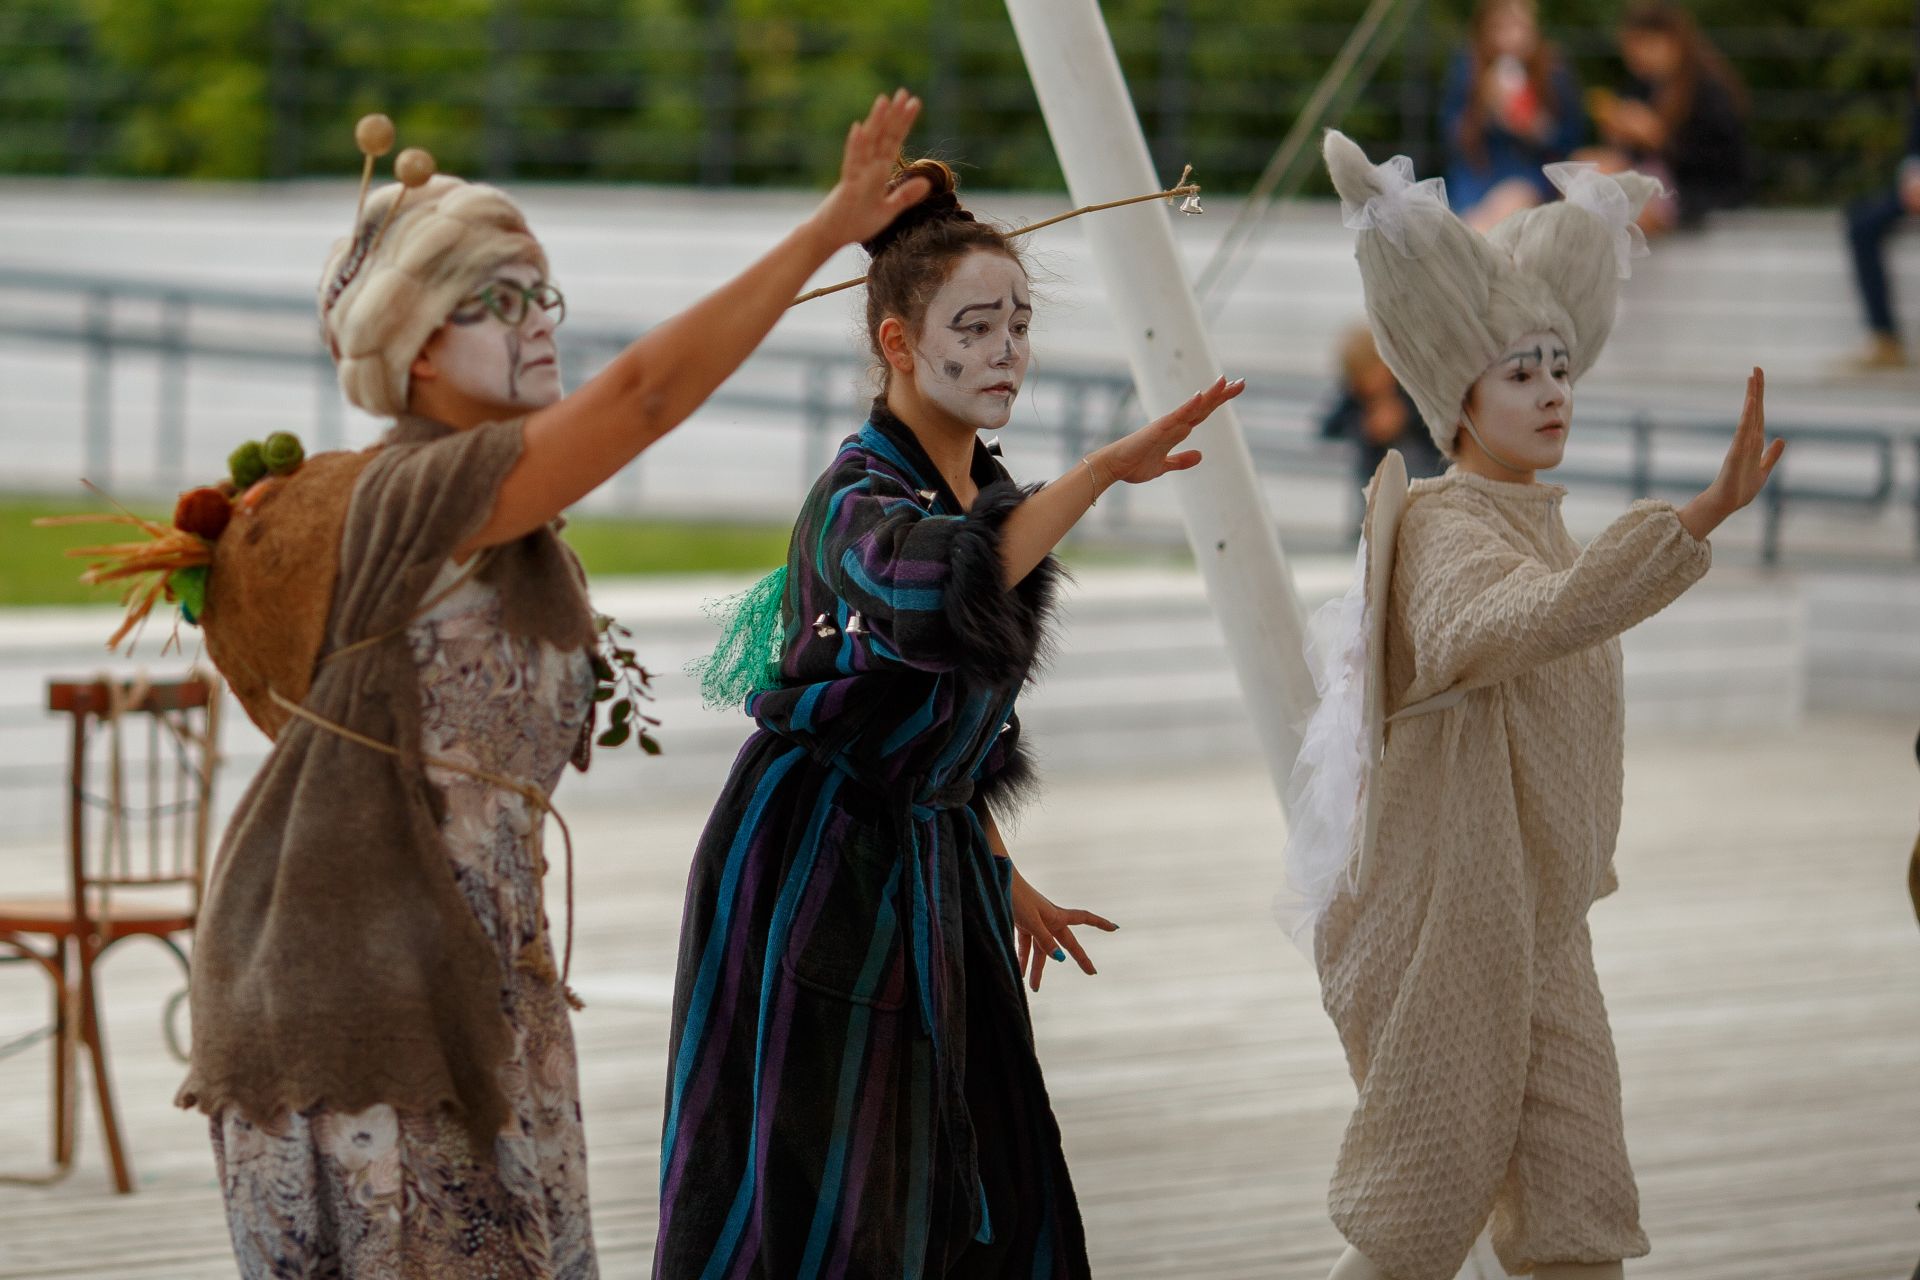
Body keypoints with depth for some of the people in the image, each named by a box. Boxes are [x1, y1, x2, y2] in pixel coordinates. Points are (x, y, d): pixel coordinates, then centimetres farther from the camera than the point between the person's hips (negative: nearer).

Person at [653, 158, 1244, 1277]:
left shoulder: (988, 494, 9)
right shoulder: (857, 500, -17)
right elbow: (936, 587, -43)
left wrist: (1003, 879, 23)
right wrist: (1103, 471, -43)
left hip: (933, 873, 8)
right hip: (815, 878, -8)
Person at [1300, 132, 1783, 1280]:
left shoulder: (1534, 521, 12)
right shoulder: (1446, 528, -16)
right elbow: (1534, 619, -39)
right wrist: (1705, 515, -48)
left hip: (1535, 916, 8)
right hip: (1450, 911, -8)